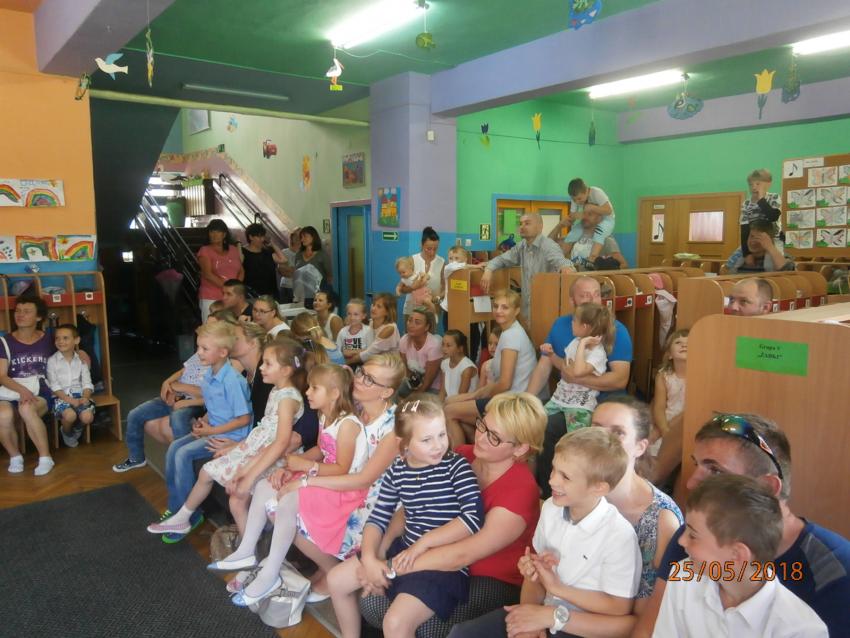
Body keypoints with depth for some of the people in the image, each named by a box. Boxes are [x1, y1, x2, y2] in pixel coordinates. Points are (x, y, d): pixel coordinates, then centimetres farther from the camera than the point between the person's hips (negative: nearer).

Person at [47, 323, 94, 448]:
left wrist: (85, 397, -17)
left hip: (79, 395, 2)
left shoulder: (81, 360, 6)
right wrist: (69, 400, -18)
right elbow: (54, 386, -6)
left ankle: (77, 429, 17)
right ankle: (66, 432, 7)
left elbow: (87, 383, 3)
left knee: (87, 417, -24)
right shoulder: (52, 361, -1)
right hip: (61, 396, -2)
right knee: (70, 415, -32)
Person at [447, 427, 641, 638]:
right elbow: (537, 565, 6)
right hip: (543, 611, 6)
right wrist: (529, 621, -7)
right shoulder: (551, 508, -4)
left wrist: (557, 587, -15)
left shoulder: (619, 535, -21)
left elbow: (620, 608, -15)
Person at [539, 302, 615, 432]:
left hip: (580, 405, -7)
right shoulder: (575, 342, 5)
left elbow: (577, 372, -37)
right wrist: (551, 354, 2)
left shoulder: (598, 353, -19)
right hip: (560, 397, 8)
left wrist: (582, 344, -29)